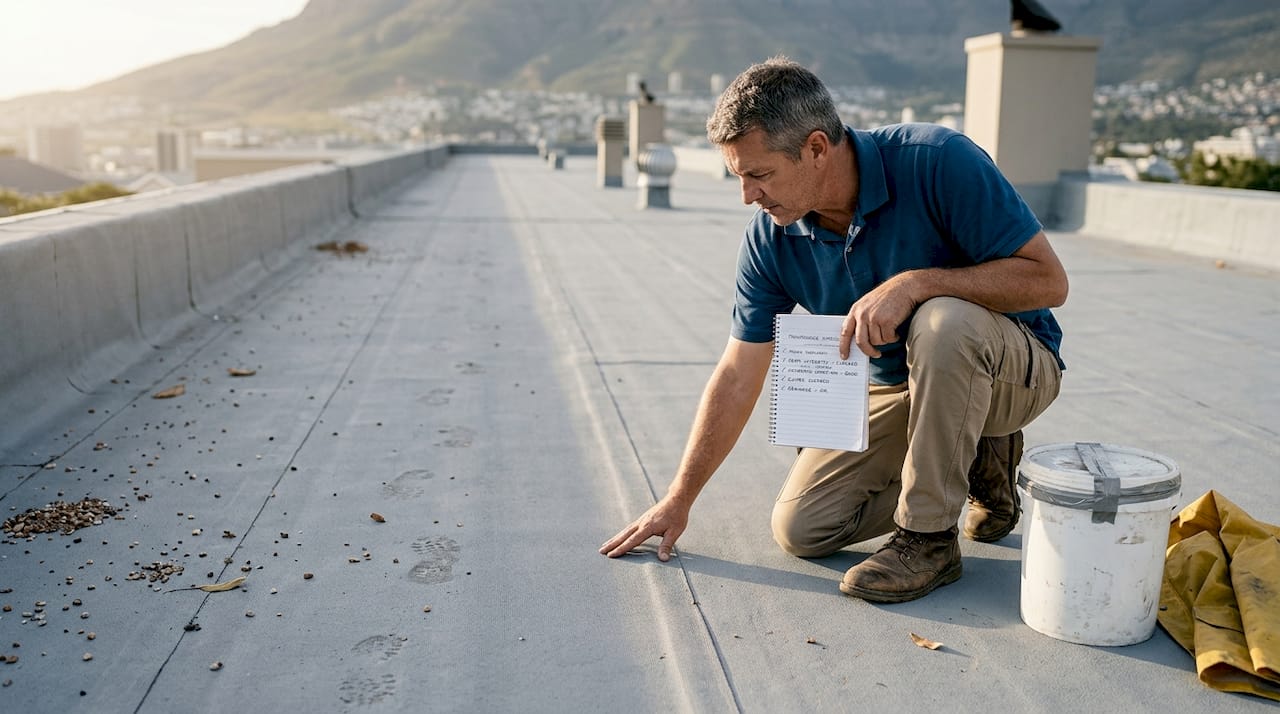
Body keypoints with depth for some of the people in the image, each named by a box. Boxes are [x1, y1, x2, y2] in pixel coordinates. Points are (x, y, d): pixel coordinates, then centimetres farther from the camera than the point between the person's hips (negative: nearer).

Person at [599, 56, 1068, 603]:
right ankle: (974, 462, 13)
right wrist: (678, 500, -2)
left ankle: (930, 537, -18)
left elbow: (1047, 280, -24)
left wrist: (916, 282, -36)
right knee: (799, 527, -5)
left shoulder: (935, 160, -26)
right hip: (897, 385, 5)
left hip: (1012, 368, -4)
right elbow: (737, 377, -6)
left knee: (944, 321, -39)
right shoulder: (770, 238, -12)